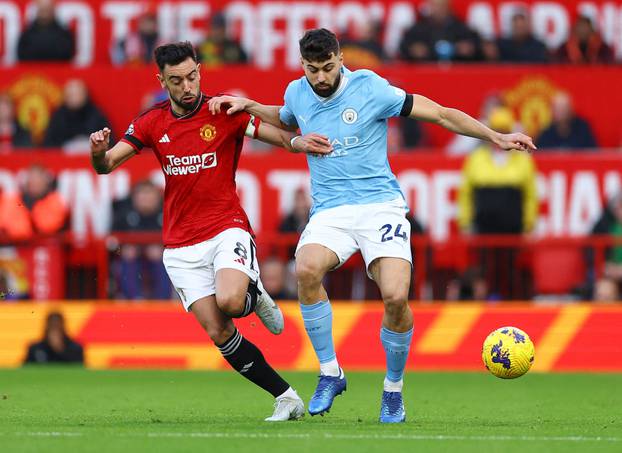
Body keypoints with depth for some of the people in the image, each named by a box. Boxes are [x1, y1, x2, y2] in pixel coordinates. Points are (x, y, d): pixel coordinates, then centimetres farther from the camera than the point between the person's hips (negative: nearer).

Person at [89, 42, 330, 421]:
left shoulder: (224, 112, -5)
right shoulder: (152, 122, 4)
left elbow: (281, 137, -9)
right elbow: (107, 165, 3)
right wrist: (99, 152, -22)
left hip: (227, 229, -3)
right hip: (181, 244, 3)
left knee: (229, 301, -32)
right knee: (219, 333, -8)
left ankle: (254, 297, 5)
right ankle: (286, 397, 3)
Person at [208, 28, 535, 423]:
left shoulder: (370, 88, -7)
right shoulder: (296, 94, 7)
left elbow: (440, 114, -2)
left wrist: (495, 137, -8)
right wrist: (249, 107, 18)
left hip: (380, 205, -3)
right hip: (330, 210, 3)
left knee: (396, 297, -24)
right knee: (307, 269, -31)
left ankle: (393, 389, 3)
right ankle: (330, 373, -13)